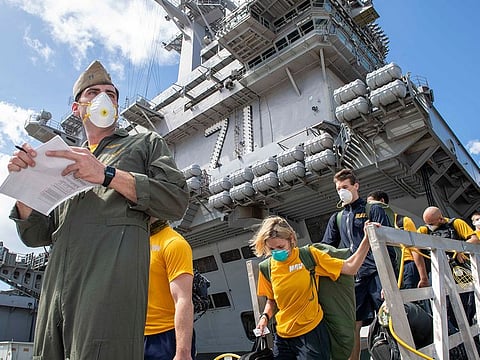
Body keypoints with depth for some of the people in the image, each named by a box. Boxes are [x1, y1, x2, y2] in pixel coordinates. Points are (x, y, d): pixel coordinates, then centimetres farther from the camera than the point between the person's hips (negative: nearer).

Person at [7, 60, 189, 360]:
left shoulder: (147, 143, 16)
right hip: (57, 284, 5)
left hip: (115, 273, -4)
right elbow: (36, 235, 22)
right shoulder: (65, 162, 28)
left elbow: (177, 201, -1)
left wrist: (108, 174, -9)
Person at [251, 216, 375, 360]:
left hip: (311, 333, -3)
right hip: (282, 337, 3)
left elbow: (349, 268, -10)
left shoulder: (309, 256, -10)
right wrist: (265, 316, -5)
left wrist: (367, 239, -17)